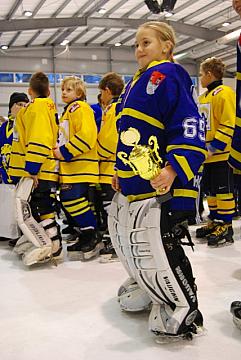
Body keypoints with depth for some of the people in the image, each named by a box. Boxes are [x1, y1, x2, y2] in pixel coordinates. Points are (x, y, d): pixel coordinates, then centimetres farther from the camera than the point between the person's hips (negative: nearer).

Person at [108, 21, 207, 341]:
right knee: (127, 241, 21)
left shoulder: (167, 75, -11)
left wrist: (174, 170, -31)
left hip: (160, 187, -10)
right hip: (132, 186, 11)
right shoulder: (138, 83, 19)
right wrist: (121, 171, 25)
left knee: (156, 251, -7)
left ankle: (183, 310, 15)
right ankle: (149, 289, 43)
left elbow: (190, 127, -22)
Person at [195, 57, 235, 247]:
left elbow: (229, 124, -19)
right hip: (208, 155, 9)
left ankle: (226, 227, 6)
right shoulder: (204, 97, 17)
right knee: (211, 189, 15)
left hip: (222, 154, -9)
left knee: (224, 190, -2)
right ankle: (215, 222, 26)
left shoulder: (224, 93, -12)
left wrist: (214, 147, -22)